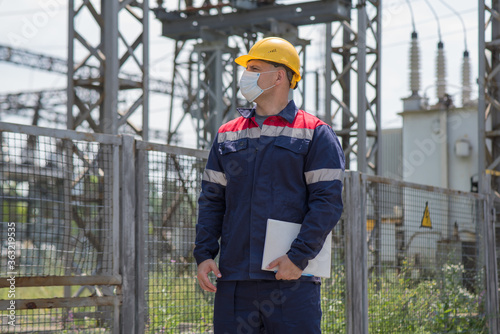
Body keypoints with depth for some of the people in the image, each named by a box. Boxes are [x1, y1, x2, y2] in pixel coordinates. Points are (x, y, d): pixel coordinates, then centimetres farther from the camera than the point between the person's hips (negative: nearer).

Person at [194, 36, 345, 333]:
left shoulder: (315, 134, 2)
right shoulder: (227, 134, 17)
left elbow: (328, 201, -5)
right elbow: (212, 201, 16)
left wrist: (299, 256, -15)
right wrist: (204, 253, 3)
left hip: (291, 278, -4)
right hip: (234, 279, 4)